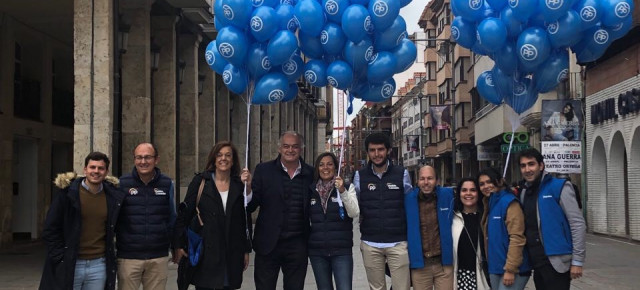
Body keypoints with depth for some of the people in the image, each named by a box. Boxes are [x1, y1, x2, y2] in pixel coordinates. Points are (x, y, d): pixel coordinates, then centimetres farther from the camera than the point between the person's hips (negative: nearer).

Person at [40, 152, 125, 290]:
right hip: (69, 266, -2)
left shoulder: (114, 197, 5)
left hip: (99, 266, 3)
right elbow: (50, 230, -2)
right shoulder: (67, 193, -4)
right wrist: (61, 257, -8)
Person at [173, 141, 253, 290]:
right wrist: (179, 245, -4)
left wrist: (246, 251, 7)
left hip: (231, 254, 2)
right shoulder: (200, 181, 3)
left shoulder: (240, 185, 7)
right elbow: (184, 213, 1)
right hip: (205, 253, -2)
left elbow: (246, 219, 9)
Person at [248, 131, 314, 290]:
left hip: (298, 246, 1)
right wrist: (248, 187, -21)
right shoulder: (263, 170, 0)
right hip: (268, 245, -1)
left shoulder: (310, 174, 4)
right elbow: (251, 205, -4)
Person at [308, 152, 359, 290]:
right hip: (317, 252, 3)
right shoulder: (311, 190, 7)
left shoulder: (347, 187, 1)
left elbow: (354, 213, -13)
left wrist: (342, 191, -23)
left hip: (342, 251, -3)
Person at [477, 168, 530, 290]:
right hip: (495, 268, 8)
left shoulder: (509, 202, -12)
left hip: (512, 269, -8)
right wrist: (489, 265, 10)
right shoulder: (489, 204, 14)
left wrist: (510, 269, -21)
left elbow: (517, 238, -19)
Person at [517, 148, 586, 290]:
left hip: (556, 262, -6)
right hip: (536, 263, 6)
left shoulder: (559, 187, -6)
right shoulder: (524, 193, 12)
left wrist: (577, 260, -13)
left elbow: (578, 224, -9)